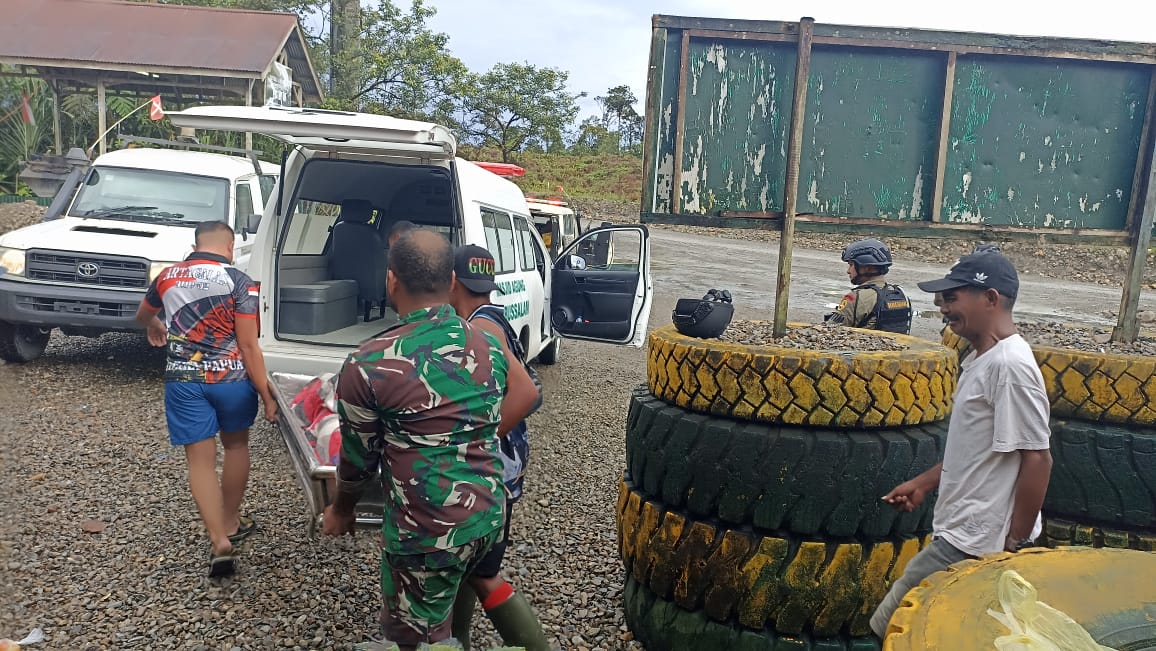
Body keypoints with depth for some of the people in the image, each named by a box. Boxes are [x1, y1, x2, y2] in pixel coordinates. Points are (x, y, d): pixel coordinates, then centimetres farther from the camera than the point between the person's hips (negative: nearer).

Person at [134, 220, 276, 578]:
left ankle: (220, 541, -5)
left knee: (200, 459, 4)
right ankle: (231, 523, 32)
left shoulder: (167, 277, 6)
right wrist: (267, 395, -9)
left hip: (184, 379, 2)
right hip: (231, 378, -1)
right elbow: (248, 346, -13)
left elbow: (142, 316, 28)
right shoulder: (240, 282, -8)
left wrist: (155, 327, 51)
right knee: (236, 446, 20)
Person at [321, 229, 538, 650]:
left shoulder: (369, 364, -15)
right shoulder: (490, 347, 0)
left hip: (427, 533, -6)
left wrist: (341, 510, 16)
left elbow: (358, 457, -3)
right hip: (489, 515, 6)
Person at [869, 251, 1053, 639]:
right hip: (963, 533, 9)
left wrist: (1013, 547, -17)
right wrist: (924, 484, 20)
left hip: (976, 544, -9)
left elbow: (1036, 459, -21)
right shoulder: (980, 359, 10)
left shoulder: (1009, 364, -20)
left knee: (891, 628, -3)